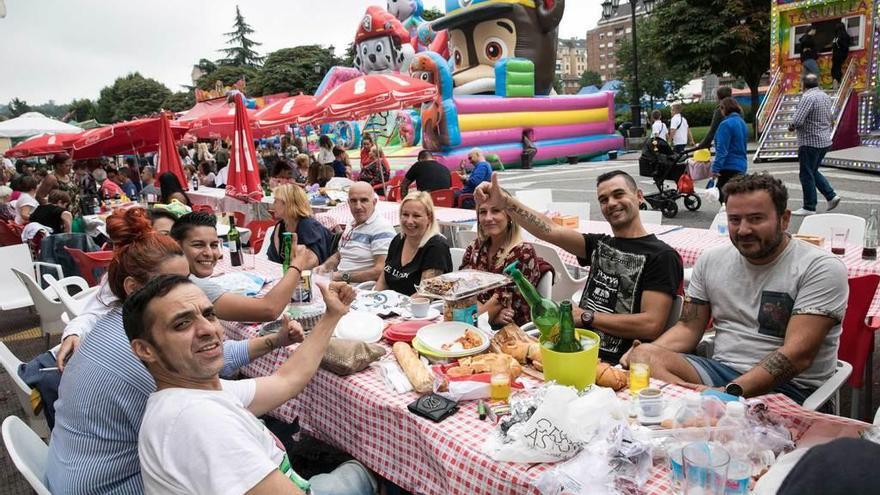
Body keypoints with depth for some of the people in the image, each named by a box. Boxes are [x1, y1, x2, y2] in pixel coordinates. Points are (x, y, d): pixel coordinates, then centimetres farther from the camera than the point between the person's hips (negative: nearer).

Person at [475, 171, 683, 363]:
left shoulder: (661, 256, -5)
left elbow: (651, 325, -14)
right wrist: (505, 201, -14)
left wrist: (586, 316, -9)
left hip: (614, 364, -6)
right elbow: (550, 230, -2)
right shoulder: (600, 245, 14)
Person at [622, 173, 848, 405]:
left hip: (787, 386, -5)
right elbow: (688, 328, 11)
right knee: (642, 355, -24)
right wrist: (644, 352, -10)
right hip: (720, 369, 6)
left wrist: (731, 392, -28)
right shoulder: (711, 260, 9)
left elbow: (798, 355, -18)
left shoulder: (821, 268, -8)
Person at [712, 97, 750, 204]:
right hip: (741, 165, 9)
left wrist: (715, 168, -20)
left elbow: (722, 149, -19)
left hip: (729, 167, -9)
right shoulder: (742, 123, 14)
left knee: (724, 197, -6)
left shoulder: (726, 124, -13)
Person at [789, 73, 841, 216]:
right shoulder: (825, 96, 11)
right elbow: (831, 119, 20)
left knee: (807, 175, -1)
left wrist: (791, 127, -4)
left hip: (810, 142, -9)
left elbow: (797, 121, -24)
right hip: (825, 141, 9)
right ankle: (831, 195, 15)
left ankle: (809, 207, 4)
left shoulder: (808, 97, -17)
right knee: (813, 171, 22)